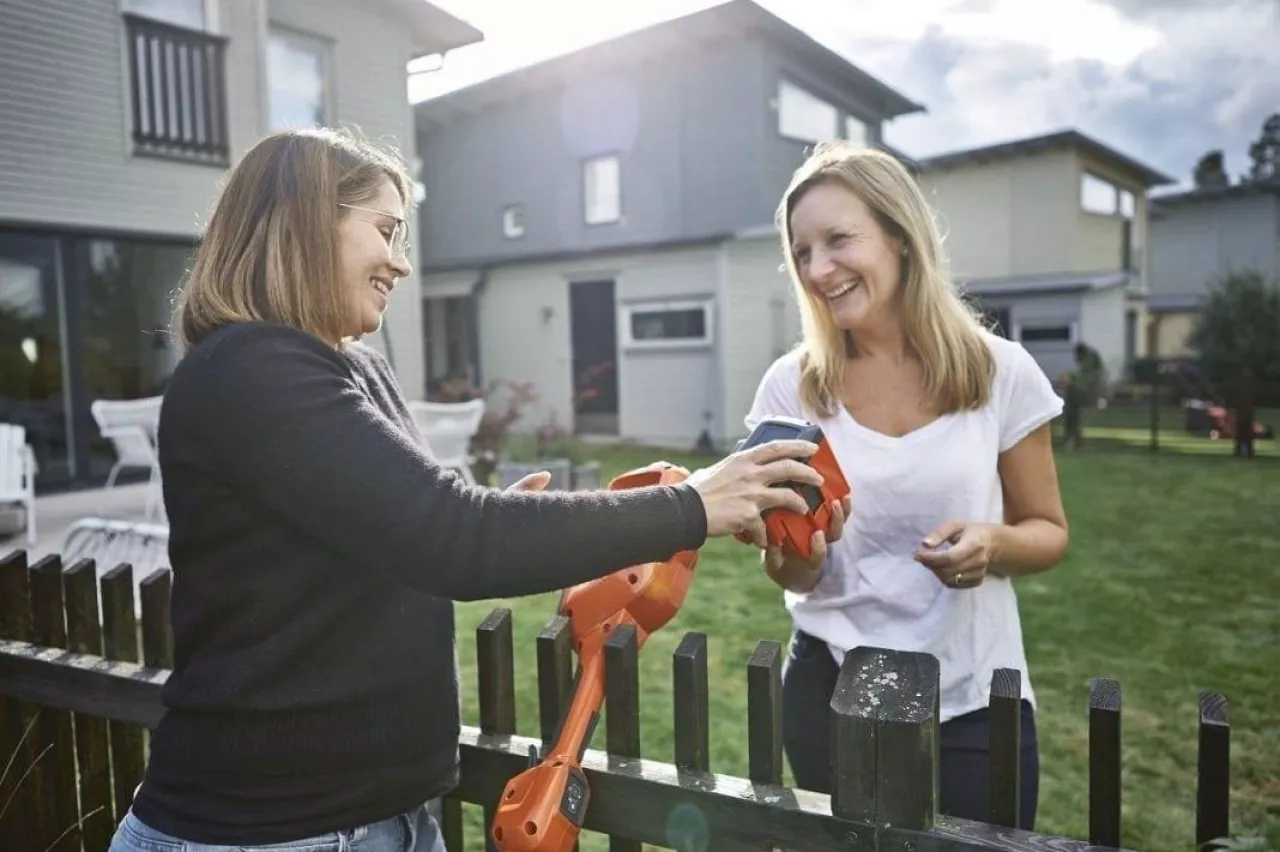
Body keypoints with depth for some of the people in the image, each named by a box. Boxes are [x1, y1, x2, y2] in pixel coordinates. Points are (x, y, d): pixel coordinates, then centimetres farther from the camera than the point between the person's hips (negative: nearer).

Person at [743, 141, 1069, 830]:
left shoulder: (1002, 373, -9)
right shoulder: (791, 386, -6)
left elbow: (1048, 531, 2)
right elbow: (792, 575, -2)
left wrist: (994, 543, -20)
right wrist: (792, 552, -25)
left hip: (971, 697, 0)